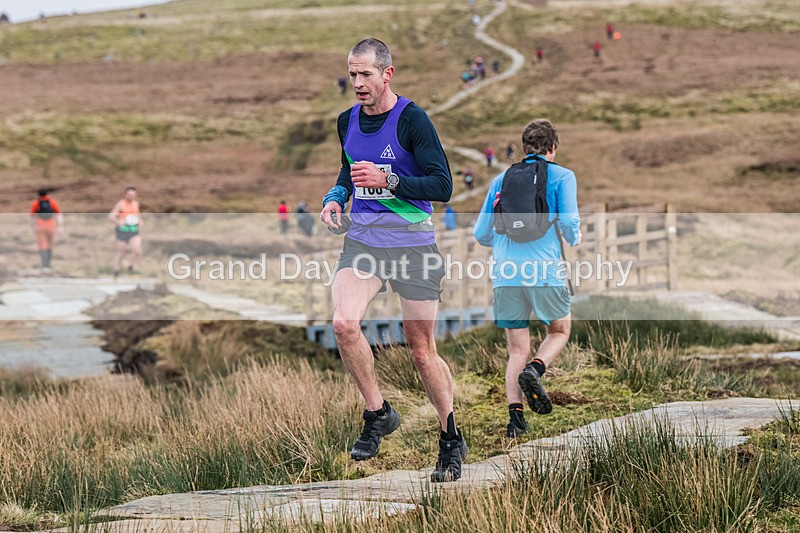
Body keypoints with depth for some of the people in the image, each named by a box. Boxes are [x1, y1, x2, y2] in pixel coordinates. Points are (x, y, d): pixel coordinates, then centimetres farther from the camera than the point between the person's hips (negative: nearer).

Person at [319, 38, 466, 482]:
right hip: (362, 241, 4)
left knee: (422, 350, 2)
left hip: (412, 244, -4)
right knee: (344, 323, -21)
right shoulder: (348, 121, 8)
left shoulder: (412, 120, -11)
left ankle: (452, 441, 21)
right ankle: (378, 413, -1)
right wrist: (336, 196, 7)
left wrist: (388, 181, -25)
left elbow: (443, 186, -15)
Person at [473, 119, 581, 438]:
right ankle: (534, 370, -11)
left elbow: (481, 234, 16)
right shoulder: (562, 177, 5)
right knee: (559, 331, 19)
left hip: (505, 274, 3)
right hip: (544, 269, -3)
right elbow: (569, 221, -8)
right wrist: (574, 239, 15)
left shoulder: (500, 180, 16)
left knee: (517, 350, 8)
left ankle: (515, 416, -8)